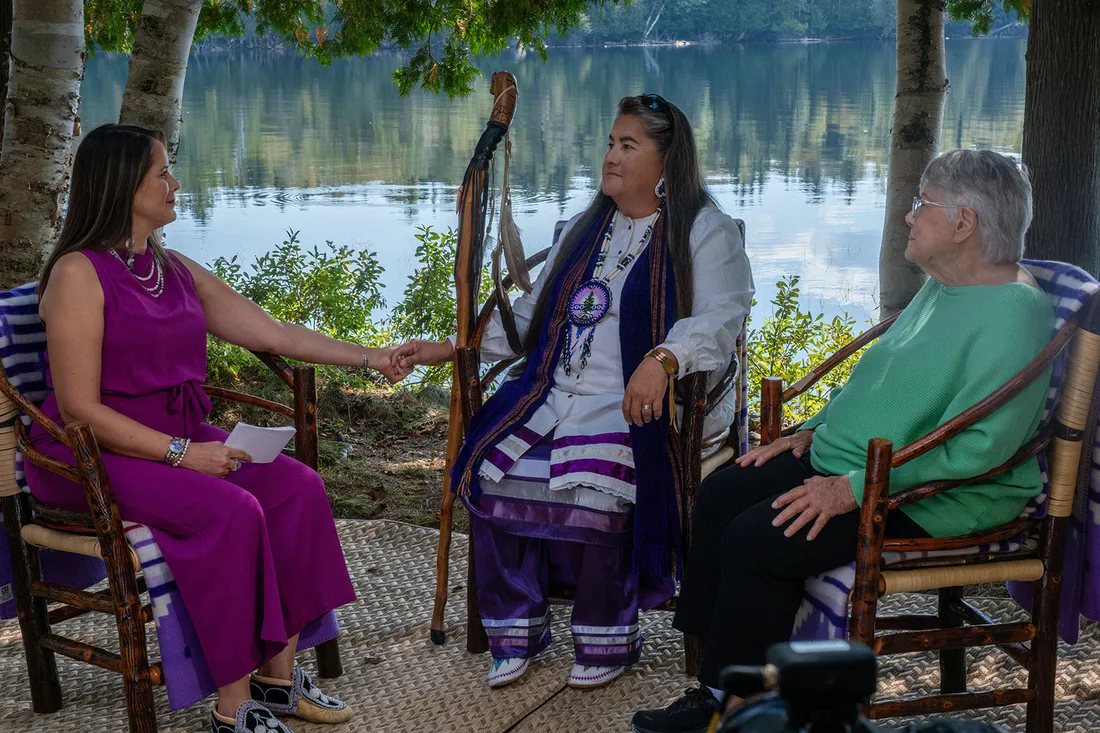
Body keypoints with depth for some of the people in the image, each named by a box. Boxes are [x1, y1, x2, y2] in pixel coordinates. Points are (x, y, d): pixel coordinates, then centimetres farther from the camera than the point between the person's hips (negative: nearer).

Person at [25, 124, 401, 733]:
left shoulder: (175, 270, 13)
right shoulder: (79, 274, -11)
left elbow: (275, 334, 13)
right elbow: (80, 409, -16)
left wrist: (372, 357, 8)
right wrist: (181, 453, -22)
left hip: (183, 439, 8)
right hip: (93, 455, -7)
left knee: (297, 486, -14)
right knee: (231, 510, -29)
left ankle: (278, 674, -8)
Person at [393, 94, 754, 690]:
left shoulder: (705, 233, 1)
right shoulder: (585, 230, 23)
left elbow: (718, 318, -15)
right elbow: (529, 316, 25)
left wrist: (662, 360, -35)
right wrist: (448, 349, 14)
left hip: (644, 404, -6)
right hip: (558, 394, 6)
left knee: (596, 481, -33)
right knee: (491, 464, -19)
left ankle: (607, 640, -13)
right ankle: (518, 629, -6)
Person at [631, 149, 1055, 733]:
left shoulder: (1014, 312, -19)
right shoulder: (940, 289, 13)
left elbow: (980, 446, -27)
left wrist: (855, 488, -27)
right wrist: (814, 429, 13)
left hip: (932, 498, -10)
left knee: (757, 540, -23)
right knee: (720, 494, 2)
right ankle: (713, 671, 7)